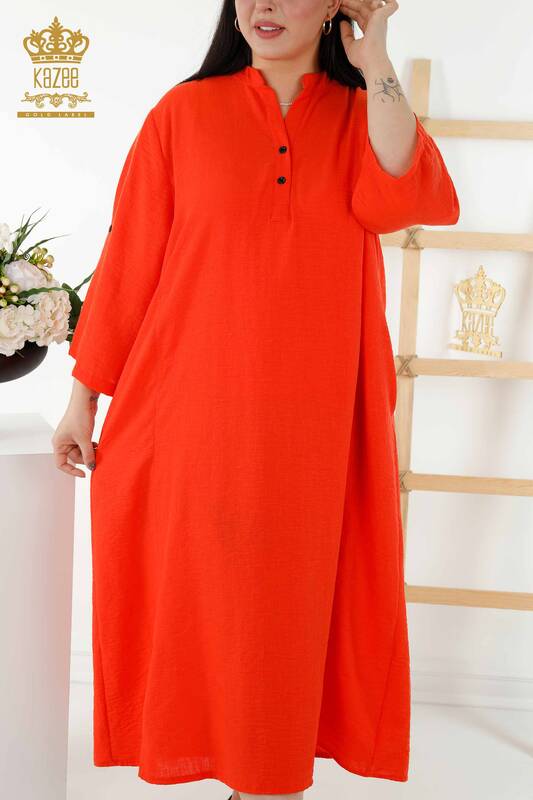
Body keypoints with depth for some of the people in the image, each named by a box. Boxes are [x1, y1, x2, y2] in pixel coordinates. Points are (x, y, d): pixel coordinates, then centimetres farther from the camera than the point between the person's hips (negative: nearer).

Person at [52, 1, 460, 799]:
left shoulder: (364, 115, 8)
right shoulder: (184, 113, 3)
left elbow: (397, 201, -14)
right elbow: (128, 260, 2)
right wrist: (83, 397, 1)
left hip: (312, 420, 1)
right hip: (194, 411, -1)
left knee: (292, 600, 9)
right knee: (194, 599, 6)